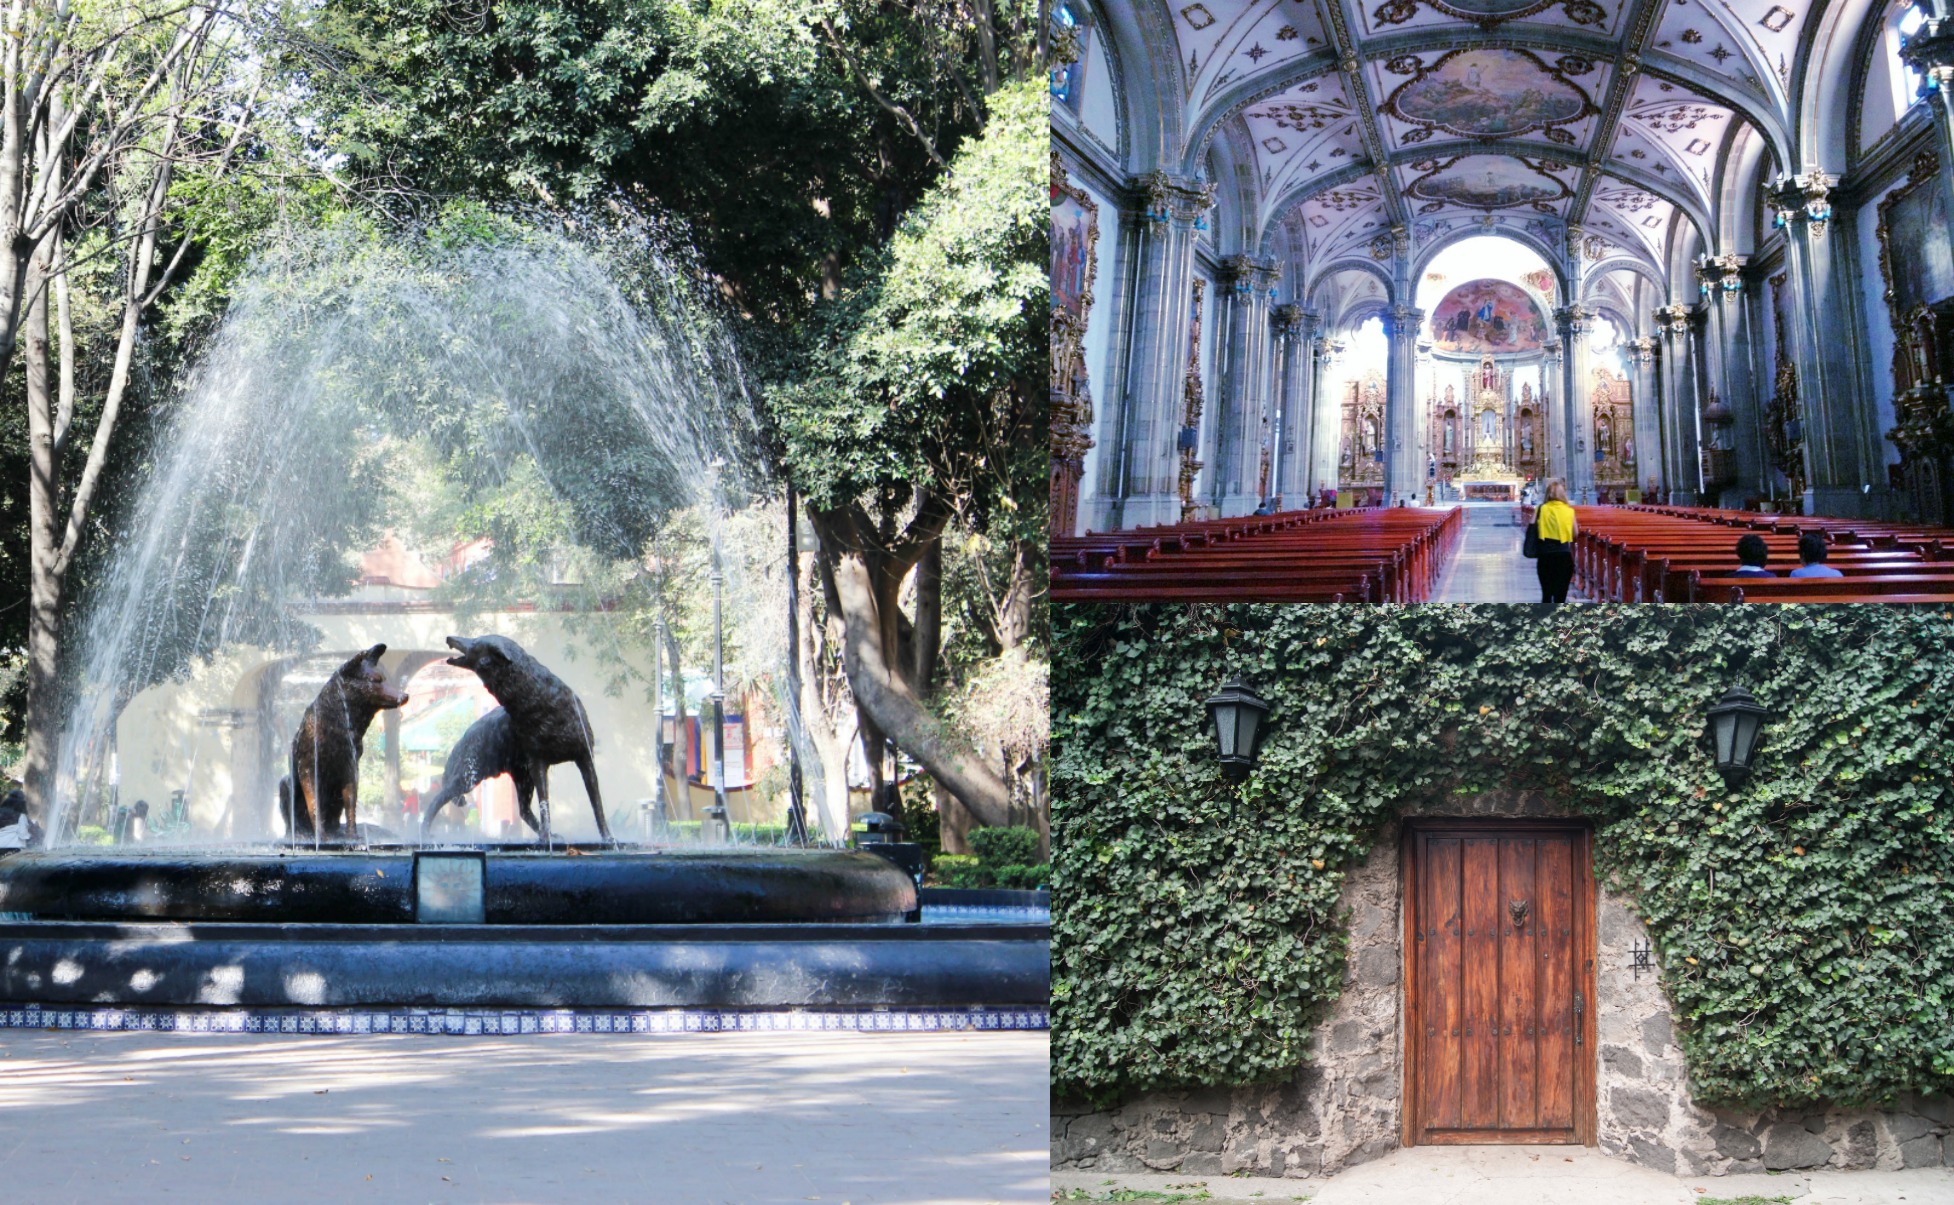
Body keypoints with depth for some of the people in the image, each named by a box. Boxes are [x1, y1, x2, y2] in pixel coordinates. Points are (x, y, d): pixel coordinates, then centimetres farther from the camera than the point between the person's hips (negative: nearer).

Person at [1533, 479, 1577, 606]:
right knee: (1560, 596, 1)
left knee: (1546, 594, 14)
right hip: (1564, 555, -1)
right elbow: (1575, 533, 1)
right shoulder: (1569, 511, -2)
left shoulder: (1541, 509, -1)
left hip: (1546, 555, 1)